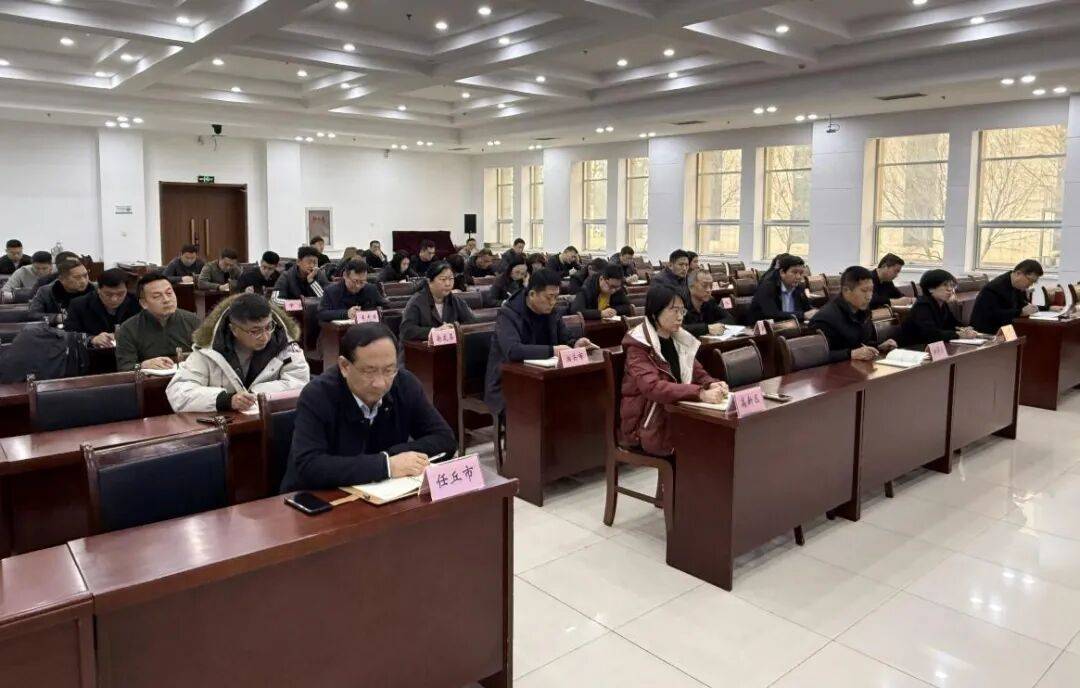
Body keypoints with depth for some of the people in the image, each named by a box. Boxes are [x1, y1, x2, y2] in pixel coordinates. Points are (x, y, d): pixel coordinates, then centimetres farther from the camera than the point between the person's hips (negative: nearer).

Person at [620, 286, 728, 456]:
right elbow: (652, 387, -26)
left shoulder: (681, 340, 8)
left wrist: (712, 385, -13)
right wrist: (700, 394, -35)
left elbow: (698, 374, 11)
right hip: (649, 426, -6)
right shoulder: (638, 346, -13)